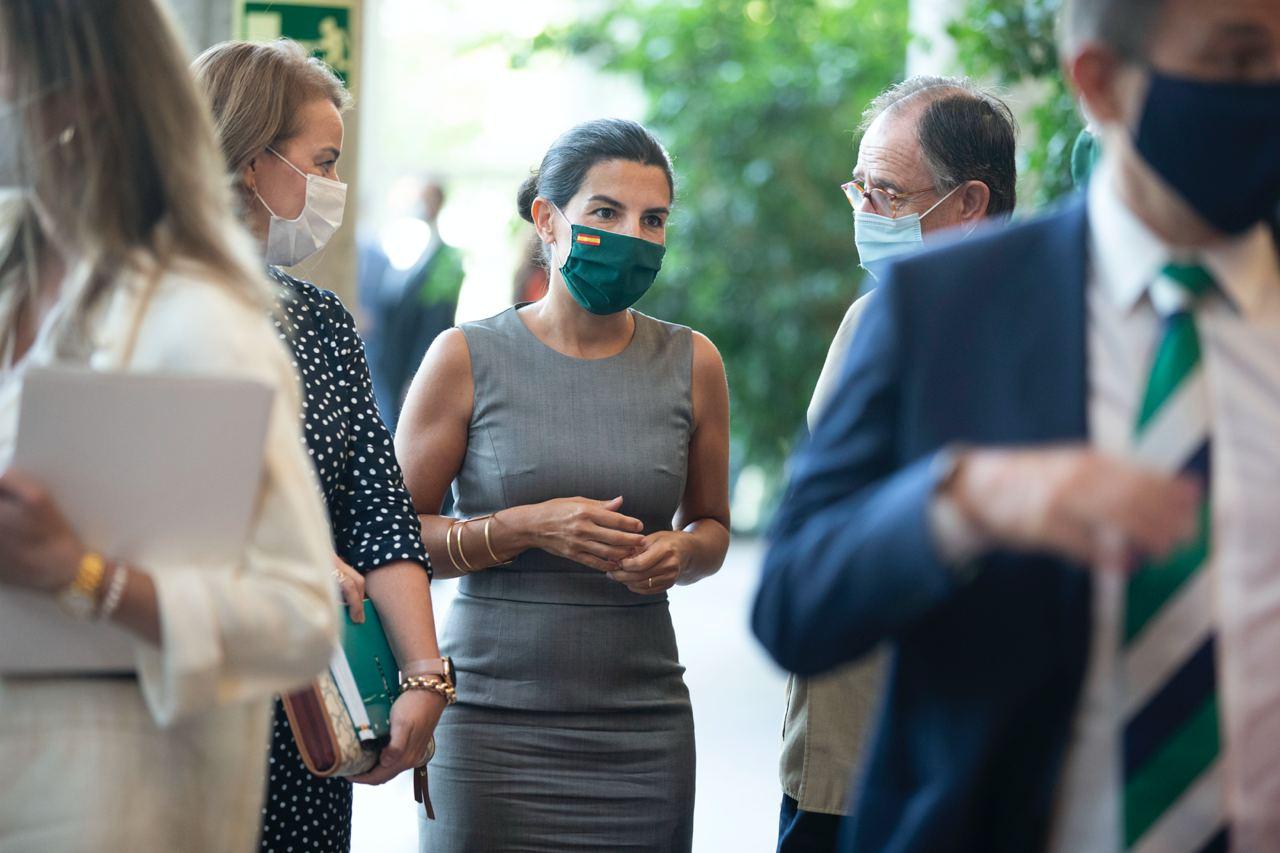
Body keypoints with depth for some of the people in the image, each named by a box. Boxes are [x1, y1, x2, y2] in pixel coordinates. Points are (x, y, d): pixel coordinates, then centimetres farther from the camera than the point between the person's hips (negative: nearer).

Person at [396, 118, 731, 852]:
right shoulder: (468, 359, -2)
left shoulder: (691, 364, 6)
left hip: (643, 728, 3)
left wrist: (680, 553, -5)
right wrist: (524, 528, -15)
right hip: (492, 721, -2)